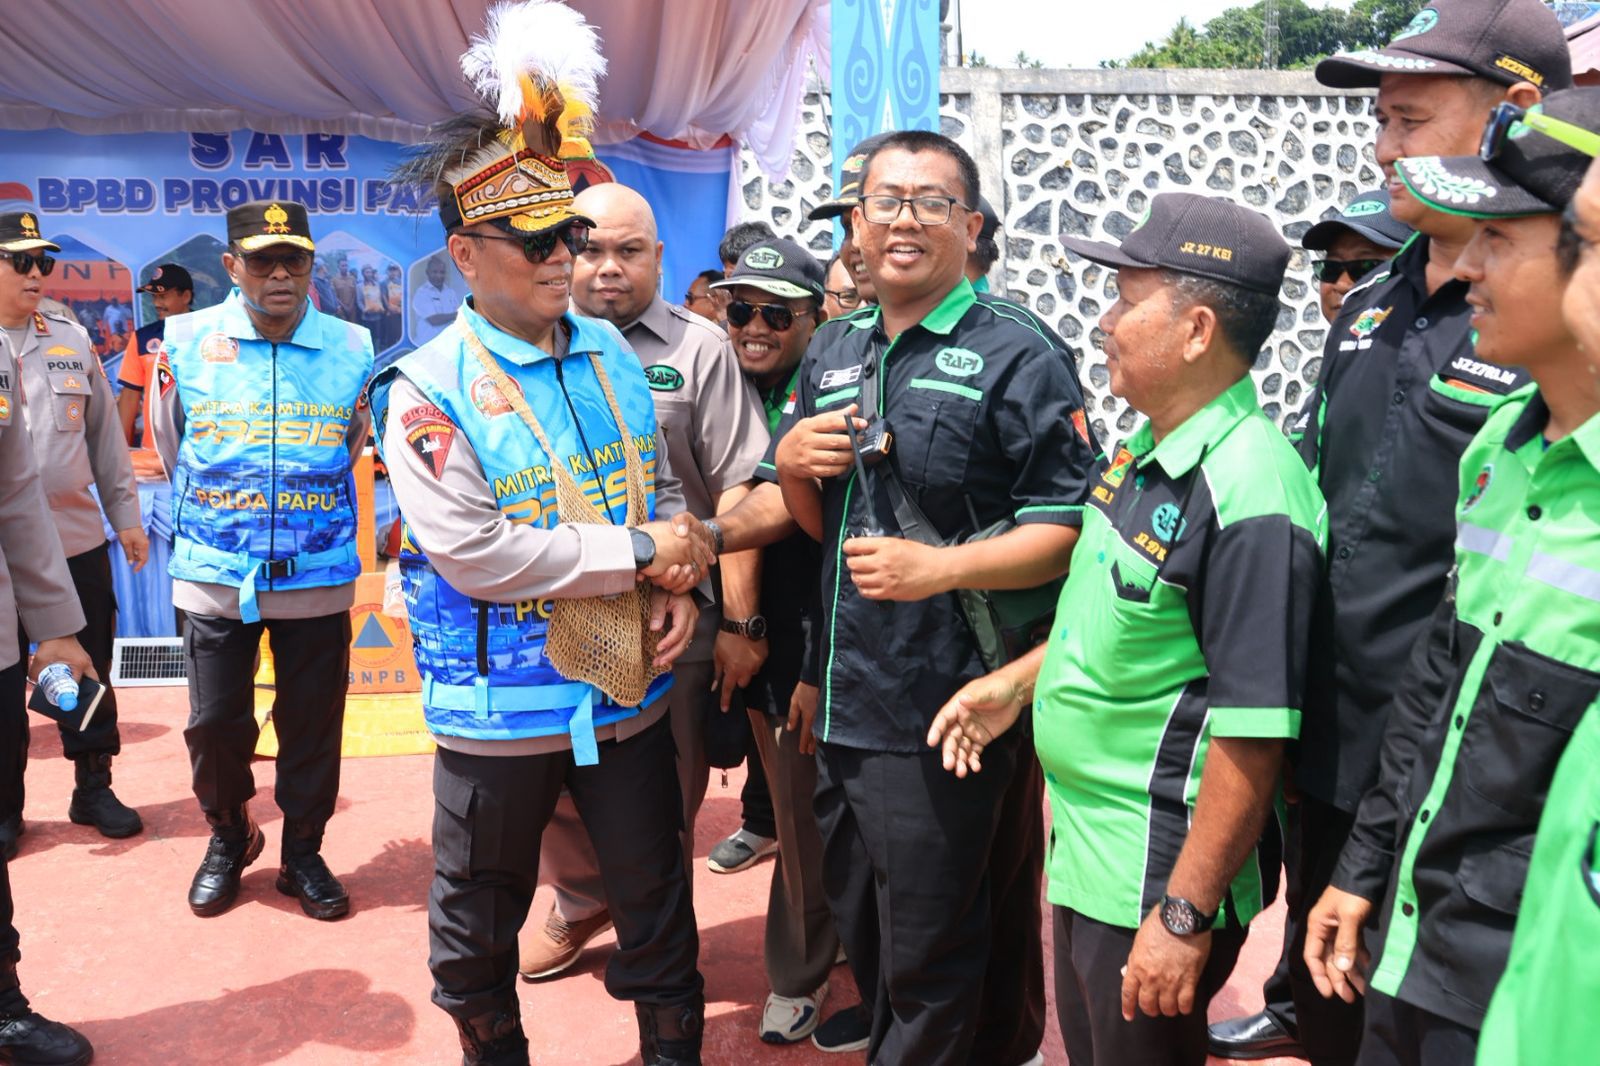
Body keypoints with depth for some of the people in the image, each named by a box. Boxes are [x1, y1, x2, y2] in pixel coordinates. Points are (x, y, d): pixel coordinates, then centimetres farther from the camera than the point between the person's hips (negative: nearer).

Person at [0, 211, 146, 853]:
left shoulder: (72, 341, 8)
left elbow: (105, 436, 11)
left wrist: (125, 515, 9)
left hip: (79, 540, 3)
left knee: (89, 674, 11)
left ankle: (93, 789, 25)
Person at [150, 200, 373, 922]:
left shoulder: (352, 349, 0)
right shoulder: (185, 342, -2)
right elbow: (172, 448, 13)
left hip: (319, 578, 0)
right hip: (213, 575, 0)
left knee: (313, 722, 8)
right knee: (214, 720, 7)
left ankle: (303, 851, 28)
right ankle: (227, 839, 33)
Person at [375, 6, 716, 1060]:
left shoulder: (612, 352, 3)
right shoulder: (427, 390, -14)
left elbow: (665, 489, 11)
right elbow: (473, 552, -22)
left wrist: (680, 587, -8)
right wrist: (639, 553, -18)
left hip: (631, 690, 4)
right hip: (501, 713, -3)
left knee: (657, 906, 17)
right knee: (478, 929, 17)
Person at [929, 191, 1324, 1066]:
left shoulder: (1249, 494, -25)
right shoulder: (1148, 453, 4)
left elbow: (1254, 732, -25)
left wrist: (1184, 915, -23)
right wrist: (1017, 681, 15)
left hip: (1157, 873, -9)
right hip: (1086, 845, 9)